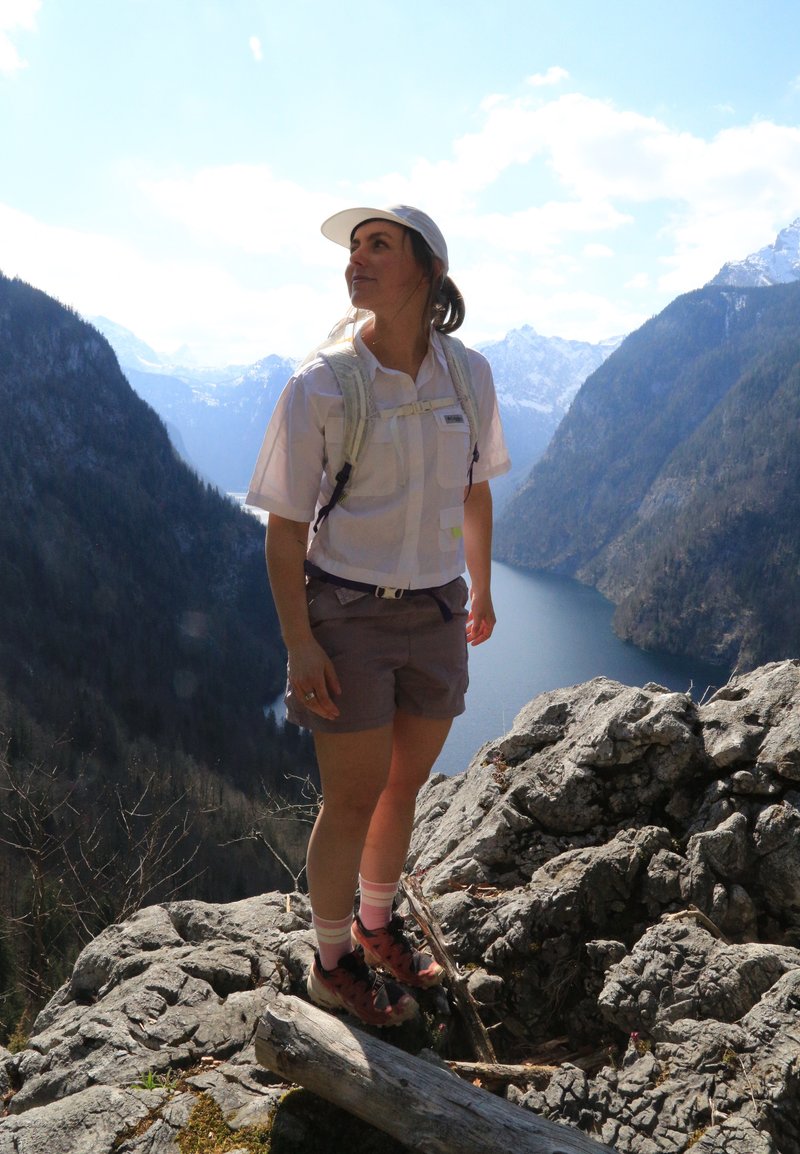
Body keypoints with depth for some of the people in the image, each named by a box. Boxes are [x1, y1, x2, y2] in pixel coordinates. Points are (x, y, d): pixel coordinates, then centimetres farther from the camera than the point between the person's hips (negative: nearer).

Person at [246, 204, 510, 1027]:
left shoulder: (469, 374, -2)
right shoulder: (319, 386, -14)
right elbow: (284, 527, -10)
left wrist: (481, 590, 18)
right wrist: (299, 644, -13)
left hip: (435, 617, 4)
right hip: (346, 617, -4)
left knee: (405, 785, 18)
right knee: (353, 801, 7)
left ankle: (375, 926, 45)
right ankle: (331, 964, 33)